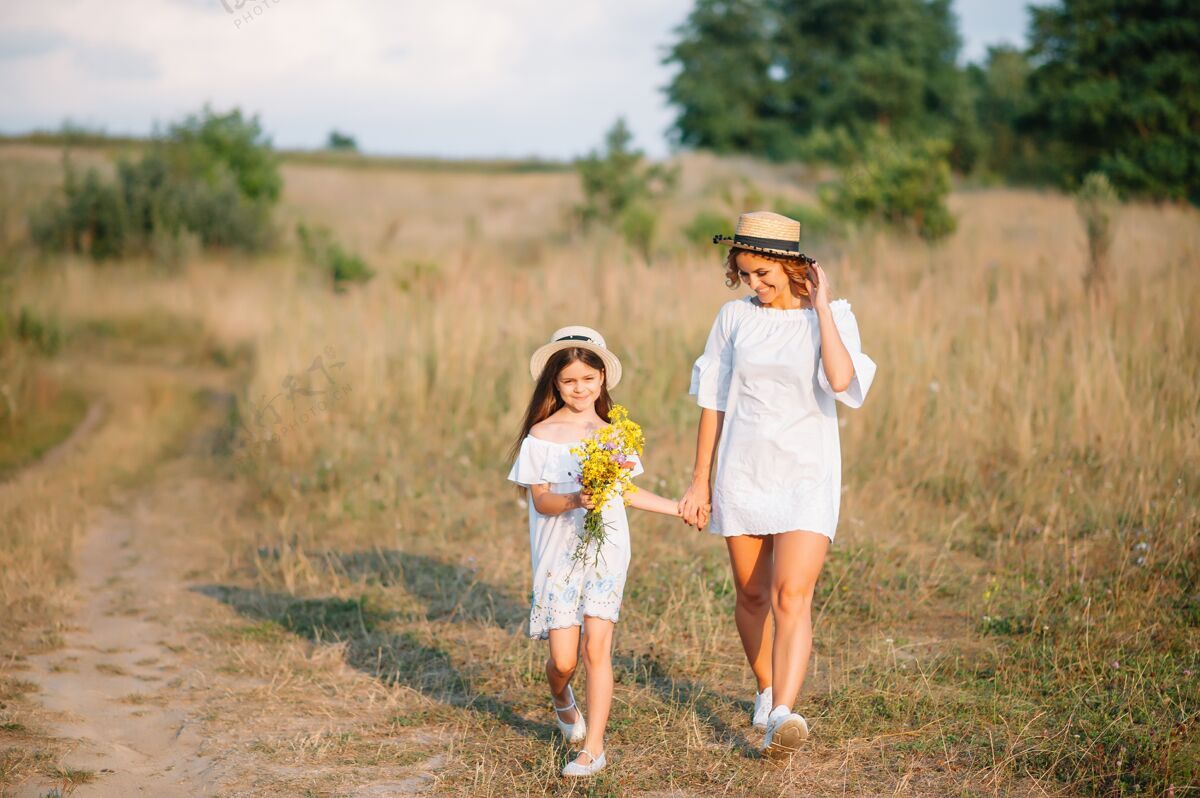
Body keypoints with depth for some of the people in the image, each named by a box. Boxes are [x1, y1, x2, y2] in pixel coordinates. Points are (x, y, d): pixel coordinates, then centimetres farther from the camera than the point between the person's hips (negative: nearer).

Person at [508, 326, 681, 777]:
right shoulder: (541, 436, -2)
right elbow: (540, 499, -8)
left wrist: (679, 508, 24)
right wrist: (574, 500, -28)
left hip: (606, 550, 1)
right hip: (558, 554, -1)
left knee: (597, 646, -9)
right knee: (563, 659, -3)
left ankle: (594, 747, -2)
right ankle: (562, 700, 34)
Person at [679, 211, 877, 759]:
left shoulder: (832, 316, -5)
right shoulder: (735, 317, 3)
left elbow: (843, 383, -24)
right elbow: (713, 400, 8)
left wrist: (820, 307, -18)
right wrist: (700, 482, 9)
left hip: (806, 476, -3)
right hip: (741, 473, 3)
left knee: (791, 598, -17)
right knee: (751, 595, 13)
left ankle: (782, 716, -29)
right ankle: (766, 688, 36)